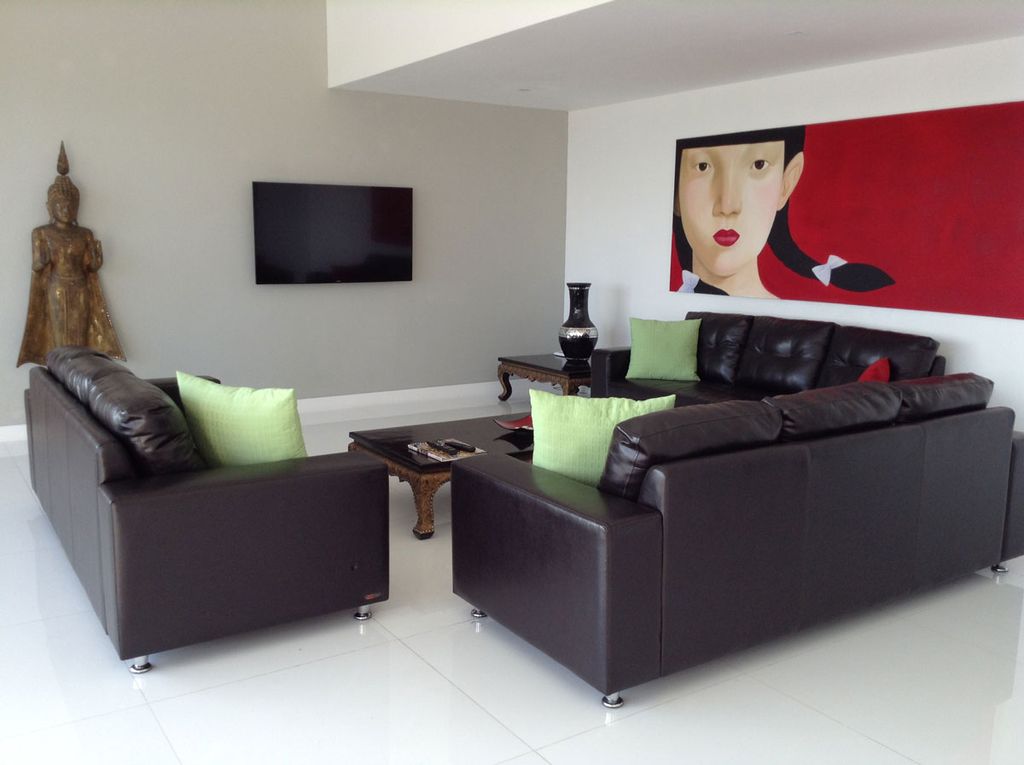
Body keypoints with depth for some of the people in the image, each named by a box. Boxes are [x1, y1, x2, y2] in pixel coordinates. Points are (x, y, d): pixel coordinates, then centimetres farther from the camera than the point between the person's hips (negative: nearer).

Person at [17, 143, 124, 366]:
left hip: (80, 292, 2)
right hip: (56, 291, -2)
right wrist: (41, 260, -16)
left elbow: (91, 266, 6)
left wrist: (98, 257, -10)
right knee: (59, 340, -5)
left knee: (80, 339, -1)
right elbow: (37, 266, 1)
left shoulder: (85, 234, 10)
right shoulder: (42, 233, 3)